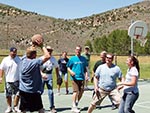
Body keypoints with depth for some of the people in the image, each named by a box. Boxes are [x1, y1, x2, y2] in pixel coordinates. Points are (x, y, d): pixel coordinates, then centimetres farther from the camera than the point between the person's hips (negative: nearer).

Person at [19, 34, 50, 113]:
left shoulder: (23, 60, 1)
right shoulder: (35, 62, -18)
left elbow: (29, 51, 21)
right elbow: (47, 56, -19)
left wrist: (34, 45, 18)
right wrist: (41, 46, -12)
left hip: (23, 90, 6)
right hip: (33, 92, -6)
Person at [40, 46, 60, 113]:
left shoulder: (53, 59, 1)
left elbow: (56, 67, 16)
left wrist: (57, 75, 13)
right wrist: (42, 74, -30)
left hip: (49, 78, 2)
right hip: (42, 77, -2)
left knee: (51, 92, -6)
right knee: (40, 91, 5)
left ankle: (52, 107, 1)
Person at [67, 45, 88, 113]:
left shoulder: (83, 59, 9)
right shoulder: (72, 59, 1)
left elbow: (85, 67, 18)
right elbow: (68, 67, 5)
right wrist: (71, 71, -14)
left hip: (82, 77, 4)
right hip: (75, 78, -4)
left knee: (81, 91, 6)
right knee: (76, 91, -10)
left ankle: (76, 103, 28)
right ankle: (74, 107, -3)